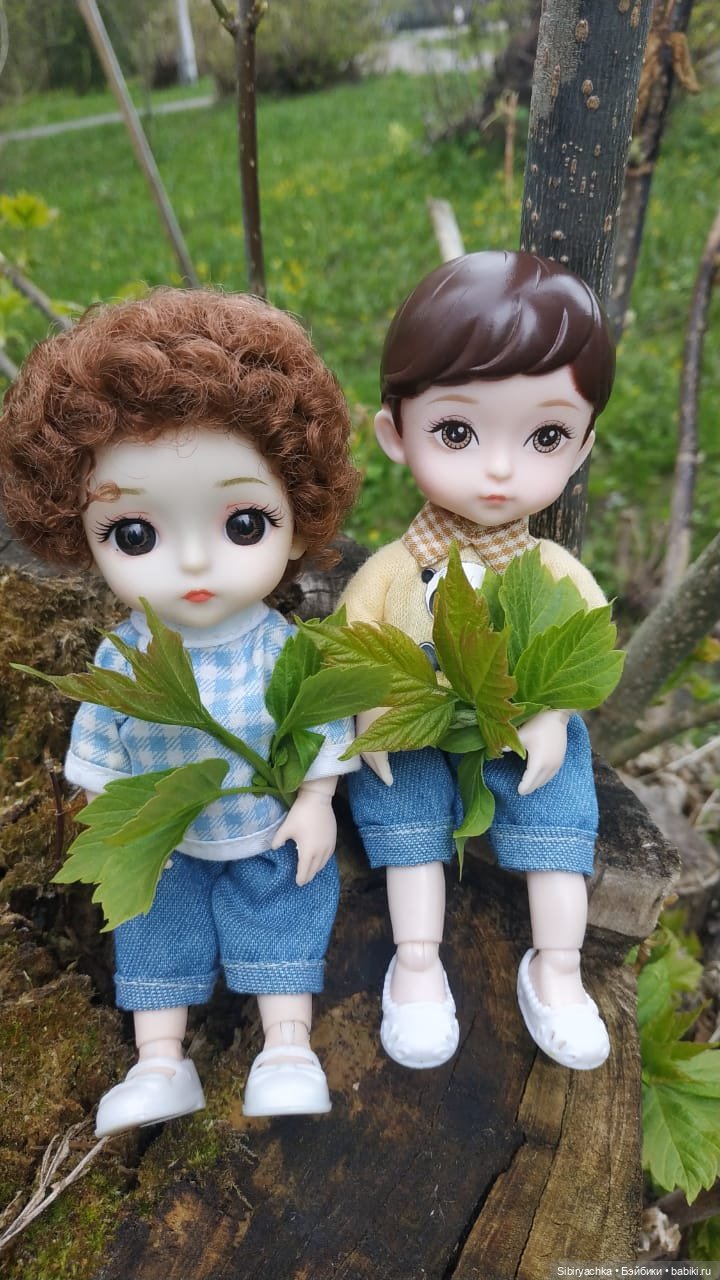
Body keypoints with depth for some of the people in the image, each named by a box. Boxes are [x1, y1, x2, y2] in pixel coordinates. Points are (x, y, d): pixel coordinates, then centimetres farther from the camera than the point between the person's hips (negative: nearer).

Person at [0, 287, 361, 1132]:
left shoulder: (282, 647, -23)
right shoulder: (122, 656, -17)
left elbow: (321, 723, -12)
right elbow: (101, 739, -3)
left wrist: (315, 805, -10)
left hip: (273, 839, -2)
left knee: (281, 916, 8)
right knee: (159, 923, 13)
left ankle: (287, 1047, 28)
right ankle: (160, 1062, 32)